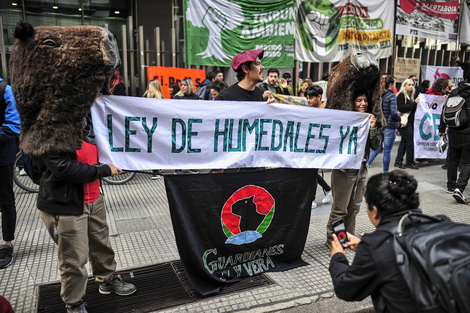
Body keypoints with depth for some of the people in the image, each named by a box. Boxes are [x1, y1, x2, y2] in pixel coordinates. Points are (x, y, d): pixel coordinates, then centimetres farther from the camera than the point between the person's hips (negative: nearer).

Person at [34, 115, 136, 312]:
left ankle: (107, 280, 46)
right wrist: (104, 170, -17)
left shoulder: (84, 119, 6)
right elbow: (62, 168, -25)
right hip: (64, 206, -7)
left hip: (93, 199, 8)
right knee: (74, 260, 5)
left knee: (101, 244, 22)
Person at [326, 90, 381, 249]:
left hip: (362, 169, 7)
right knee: (340, 209, 0)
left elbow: (375, 146, 6)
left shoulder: (368, 120, 9)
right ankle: (331, 240, 15)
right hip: (344, 170, -7)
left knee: (354, 207, 15)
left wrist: (373, 128, -8)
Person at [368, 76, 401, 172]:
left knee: (376, 148, 16)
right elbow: (394, 112, -19)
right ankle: (386, 173, 16)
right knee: (387, 151, 5)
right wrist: (399, 118, -1)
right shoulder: (391, 96, -13)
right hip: (389, 127, -6)